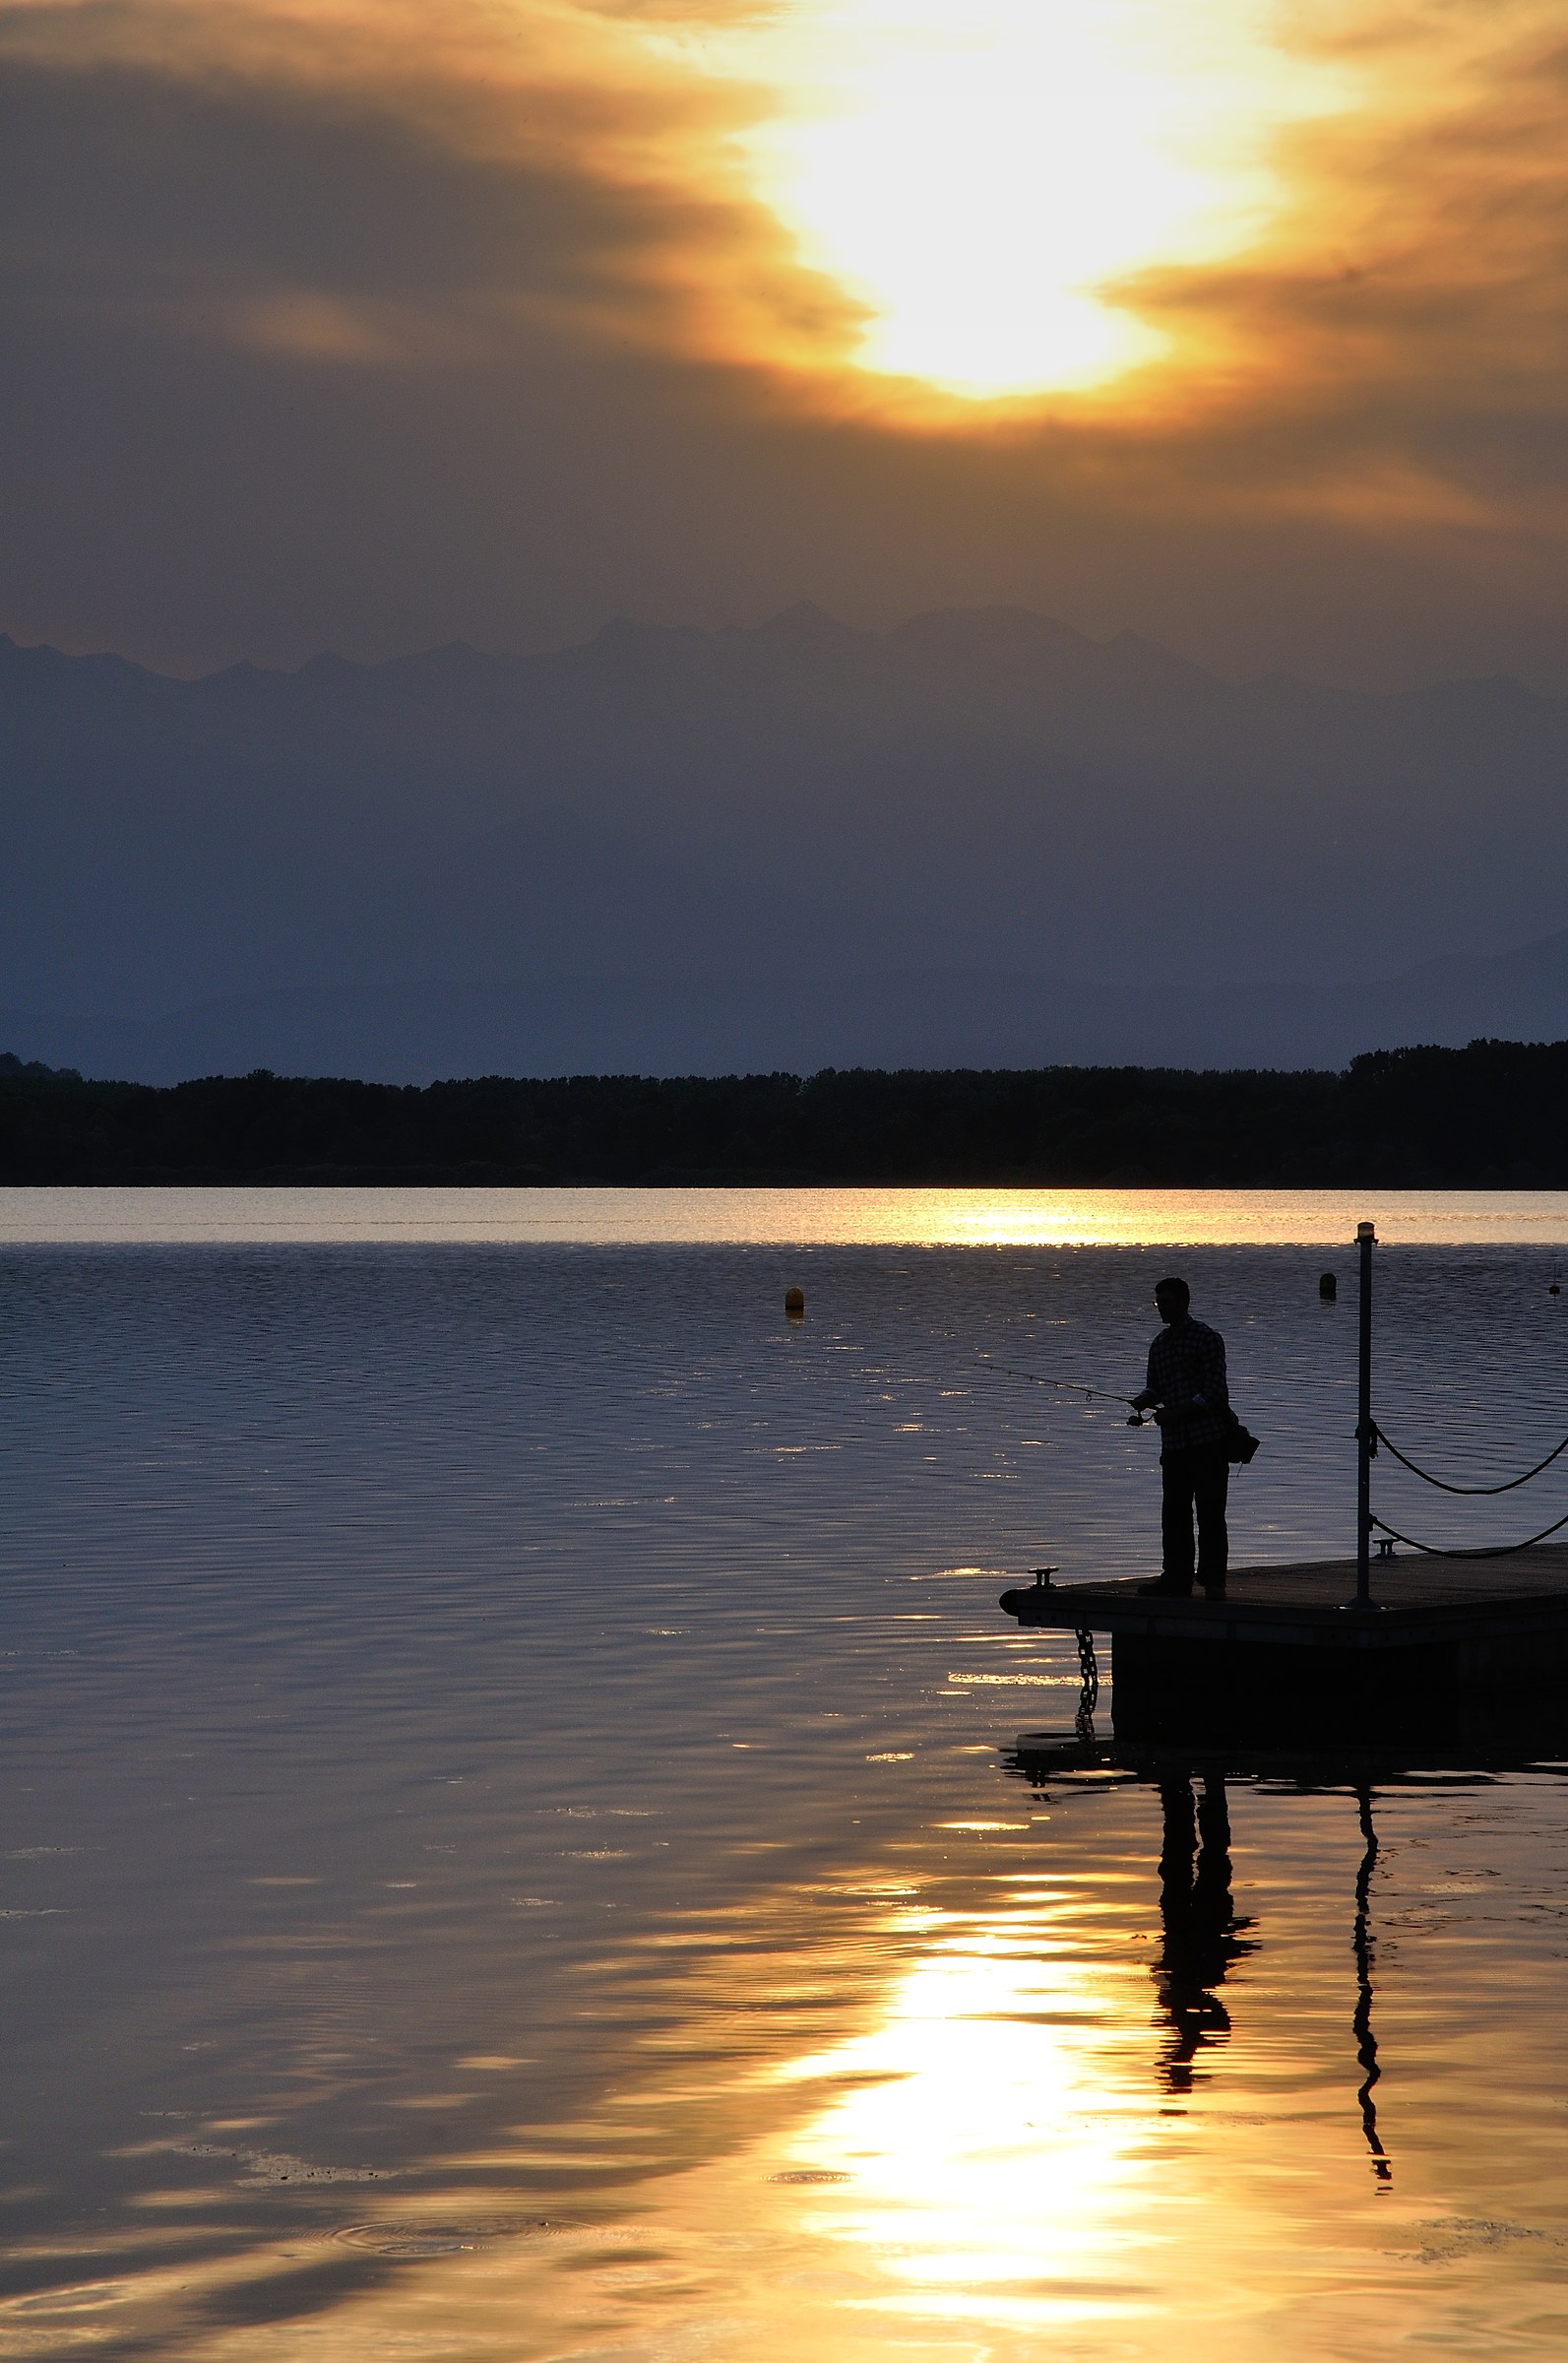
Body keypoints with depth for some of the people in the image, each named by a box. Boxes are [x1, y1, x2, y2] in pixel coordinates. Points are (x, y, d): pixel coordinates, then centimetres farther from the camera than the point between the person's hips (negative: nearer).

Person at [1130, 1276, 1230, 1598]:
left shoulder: (1206, 1339, -5)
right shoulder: (1160, 1344, 16)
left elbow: (1213, 1391, -11)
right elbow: (1155, 1387, 22)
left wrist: (1176, 1413, -18)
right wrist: (1143, 1401, -1)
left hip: (1208, 1439, -7)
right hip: (1173, 1444, 7)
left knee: (1209, 1511, -6)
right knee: (1174, 1512, 6)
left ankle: (1213, 1580, -3)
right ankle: (1175, 1579, 12)